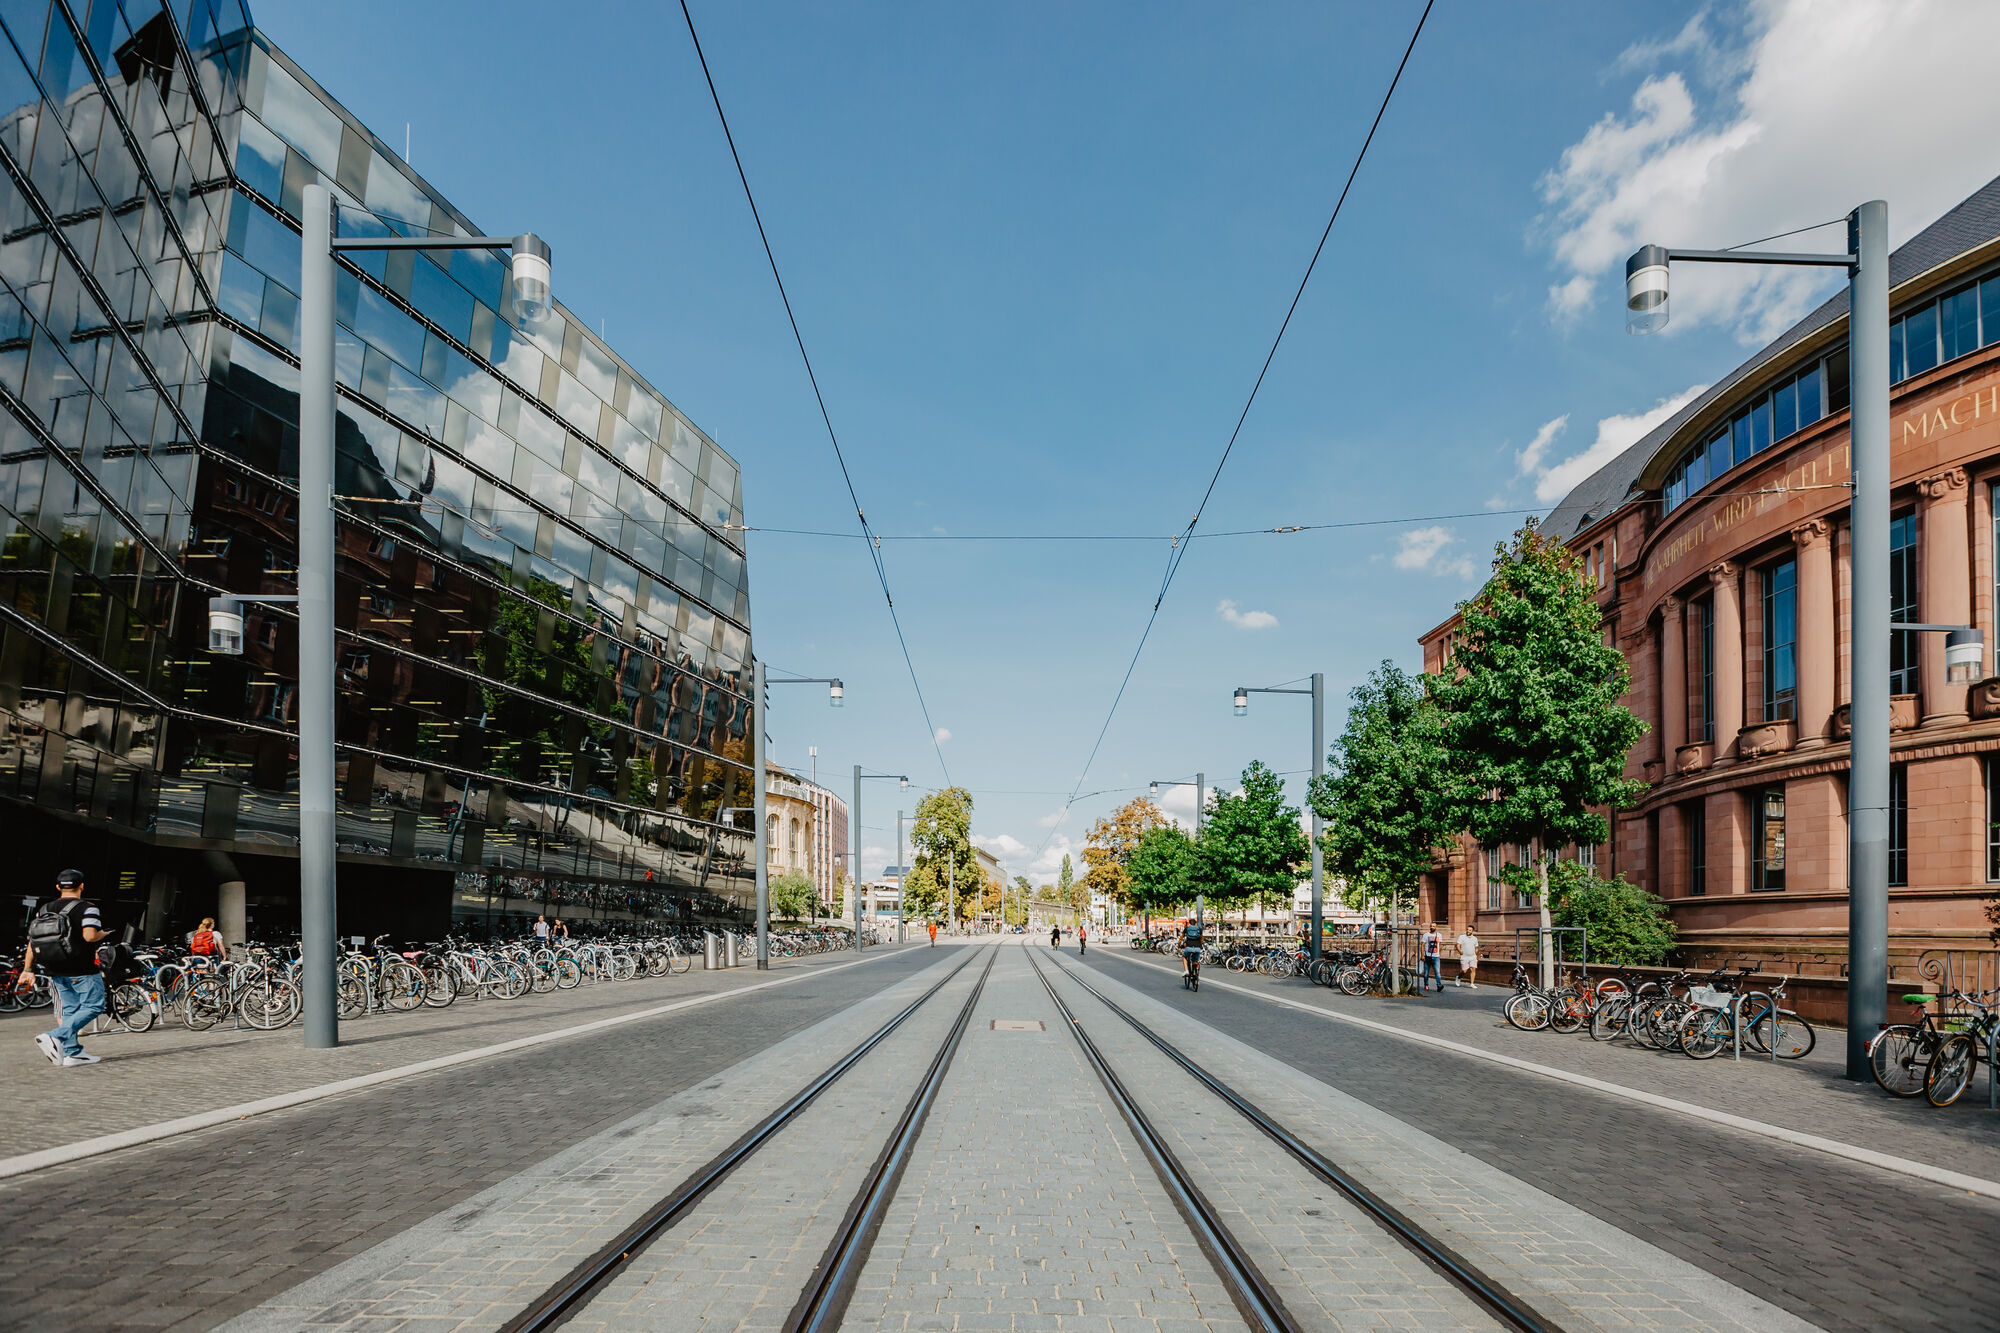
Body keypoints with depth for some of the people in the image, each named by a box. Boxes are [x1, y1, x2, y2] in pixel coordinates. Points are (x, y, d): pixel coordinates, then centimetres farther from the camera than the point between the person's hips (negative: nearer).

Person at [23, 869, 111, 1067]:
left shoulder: (44, 909, 10)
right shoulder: (86, 908, -11)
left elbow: (32, 939, 9)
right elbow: (89, 935, -23)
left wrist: (27, 969, 13)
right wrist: (103, 934, -2)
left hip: (55, 971, 7)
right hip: (81, 971, -7)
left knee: (69, 1010, 13)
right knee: (93, 1006, 0)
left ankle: (72, 1053, 11)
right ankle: (56, 1036, -15)